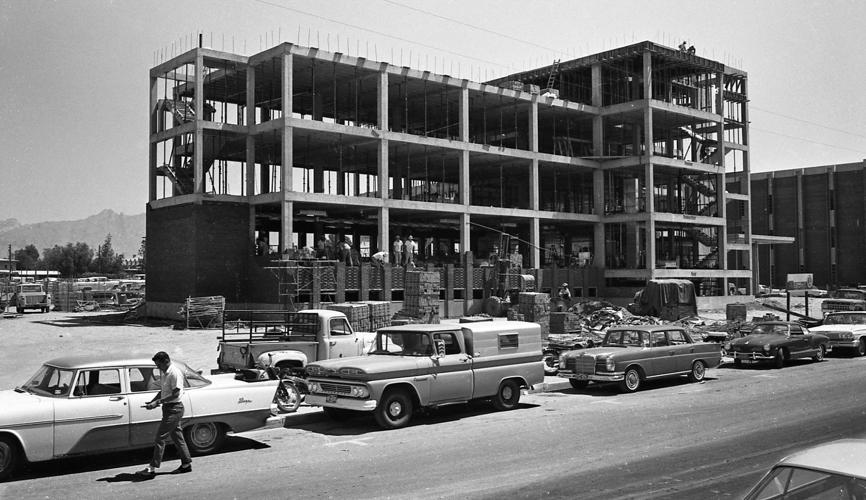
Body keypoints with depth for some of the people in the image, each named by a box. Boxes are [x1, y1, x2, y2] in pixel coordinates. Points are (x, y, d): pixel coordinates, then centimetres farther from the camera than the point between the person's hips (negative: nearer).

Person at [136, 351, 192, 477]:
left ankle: (152, 468, -4)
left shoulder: (175, 373, -18)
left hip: (174, 409, -10)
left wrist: (158, 402, -21)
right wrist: (152, 402, 4)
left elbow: (175, 394, -21)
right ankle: (186, 464, 22)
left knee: (160, 438, -8)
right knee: (177, 437, 14)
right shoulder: (163, 373, 11)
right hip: (168, 408, 10)